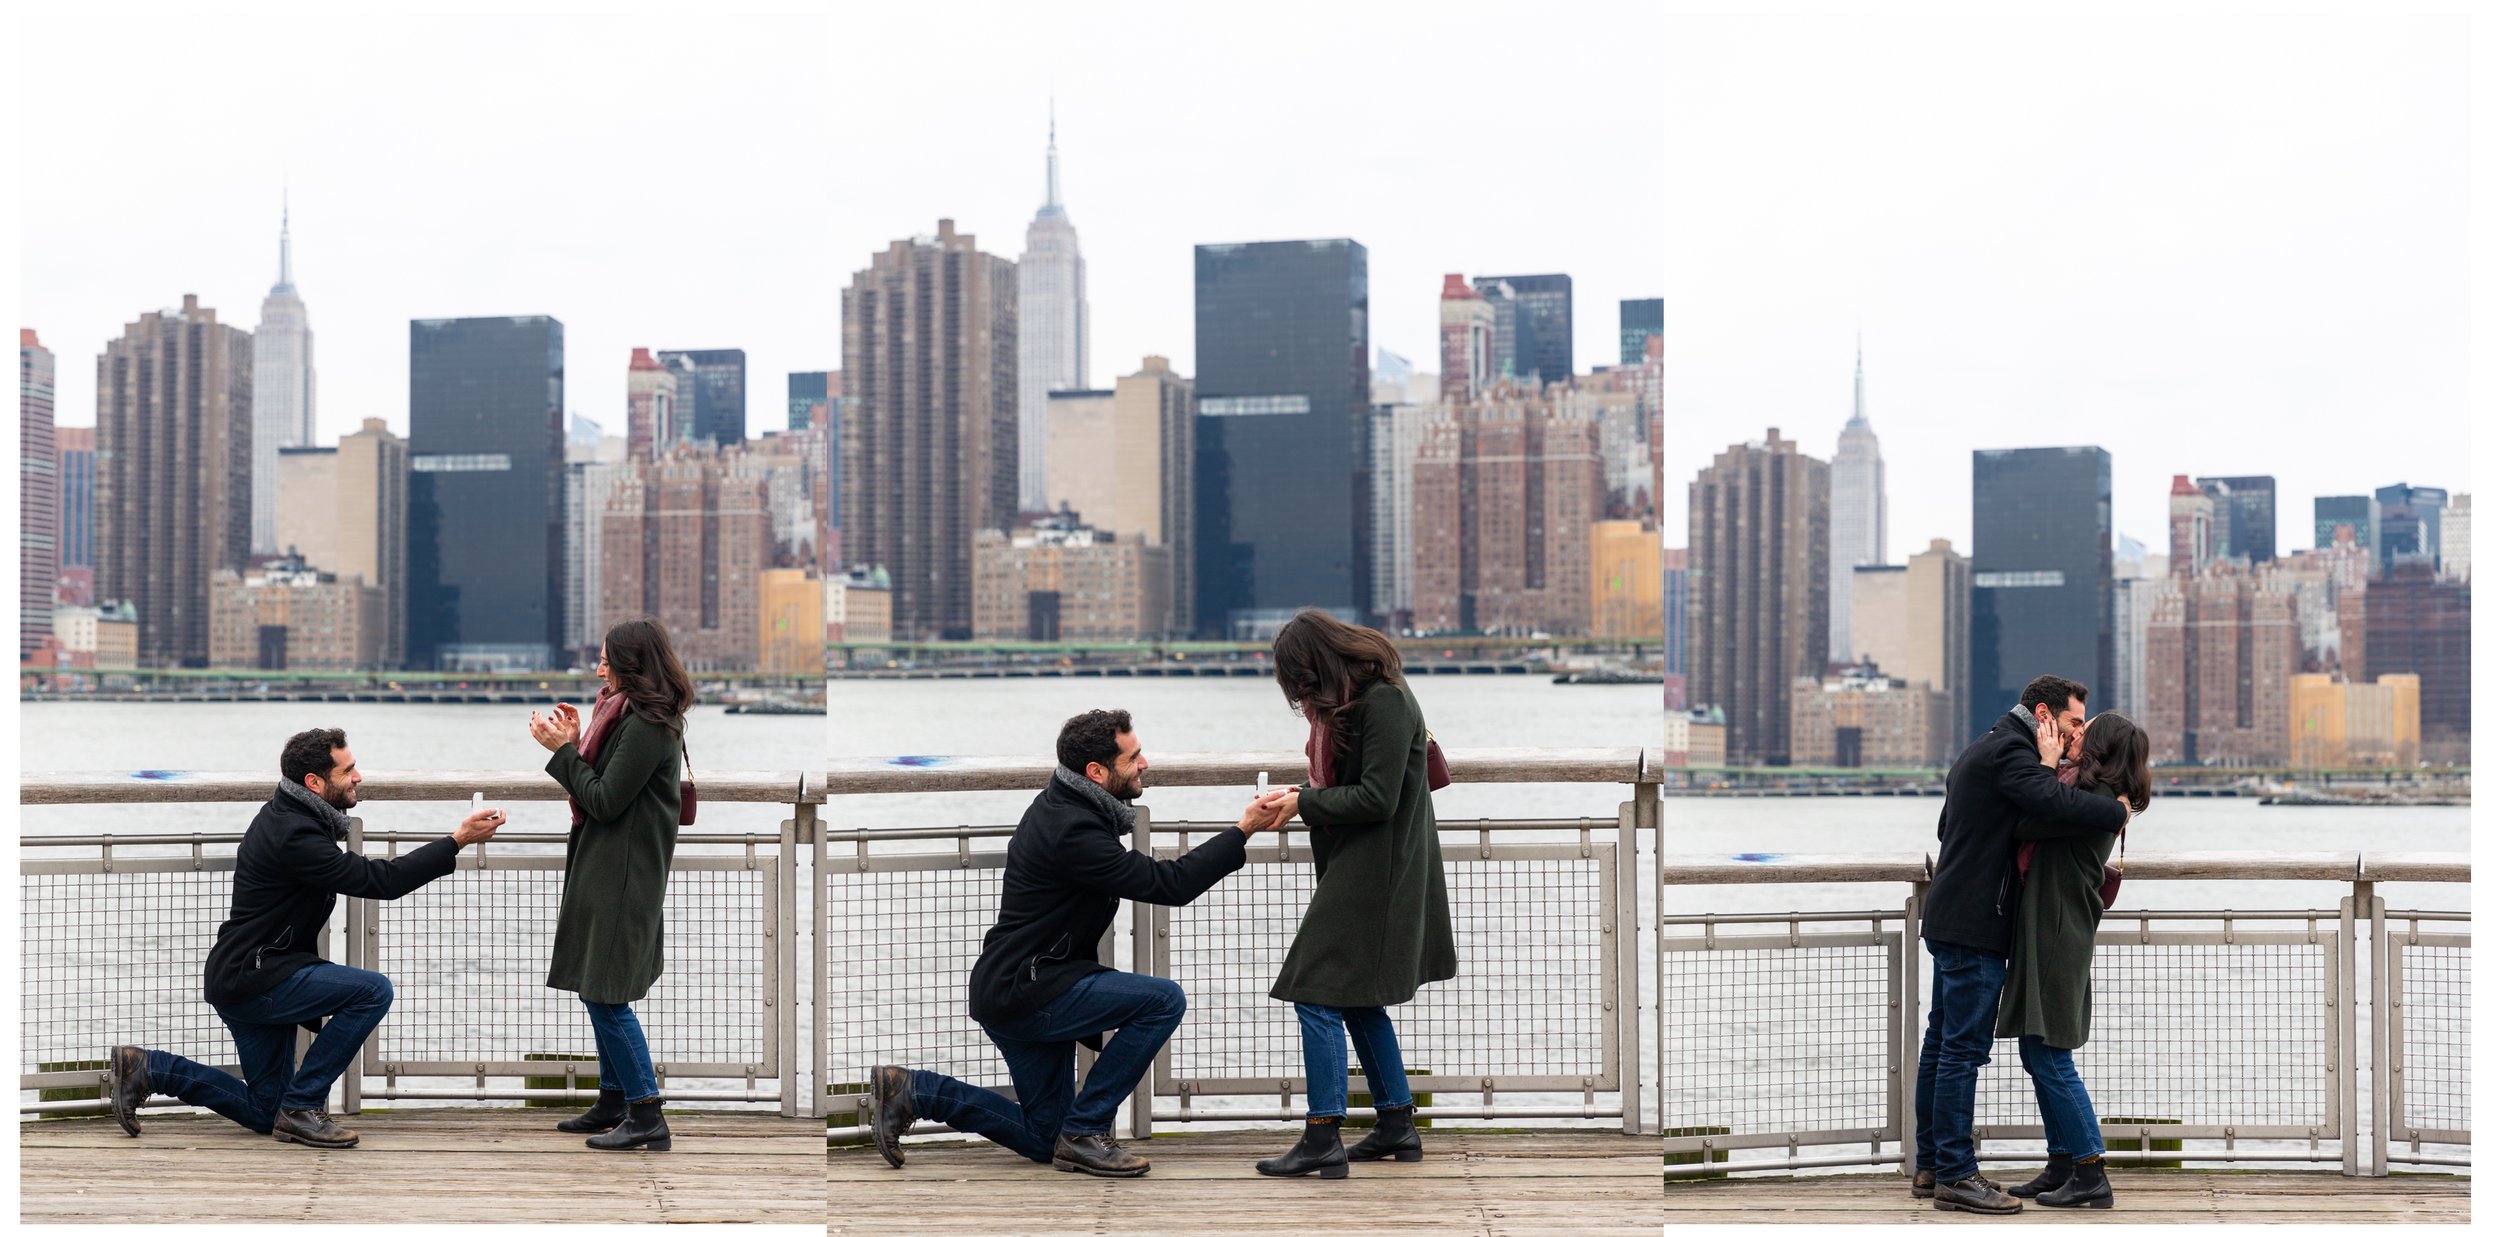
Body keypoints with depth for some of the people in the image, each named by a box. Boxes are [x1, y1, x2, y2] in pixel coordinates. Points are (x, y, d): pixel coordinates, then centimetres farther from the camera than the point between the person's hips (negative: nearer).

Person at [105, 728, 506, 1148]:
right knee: (373, 990, -23)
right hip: (251, 978, -10)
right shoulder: (294, 835, -22)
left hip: (253, 976, 10)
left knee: (265, 1112, 15)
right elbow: (380, 881, -26)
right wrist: (456, 841, -25)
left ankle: (144, 1068, 16)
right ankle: (301, 1107, -14)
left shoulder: (289, 816, 10)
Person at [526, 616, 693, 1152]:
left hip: (622, 875, -10)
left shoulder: (647, 726, -18)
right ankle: (614, 1103, 24)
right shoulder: (629, 714, 13)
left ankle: (647, 1117, -4)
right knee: (600, 992, 15)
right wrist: (576, 741, 4)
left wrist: (563, 748, -11)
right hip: (603, 867, 10)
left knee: (604, 993, -8)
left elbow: (605, 801, -18)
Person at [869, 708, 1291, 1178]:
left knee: (1044, 1140, 17)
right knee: (1164, 1000, -20)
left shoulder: (1062, 805, 8)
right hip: (1021, 993, -10)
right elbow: (1170, 884, -25)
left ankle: (910, 1090, 15)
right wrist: (1243, 829, -22)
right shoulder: (1071, 830, -23)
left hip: (1021, 989, 10)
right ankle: (1085, 1133, -10)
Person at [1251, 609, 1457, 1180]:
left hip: (1377, 871, -10)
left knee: (1318, 994, -10)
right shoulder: (1353, 698, 11)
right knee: (1358, 999, 15)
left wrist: (1306, 802, -12)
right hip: (1357, 869, 10)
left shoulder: (1384, 701, -19)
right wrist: (1304, 799, 0)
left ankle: (1323, 1140, -8)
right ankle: (1397, 1125, 23)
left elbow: (1377, 799, -21)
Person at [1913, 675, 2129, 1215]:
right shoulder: (2010, 751, -13)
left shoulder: (1982, 749, 20)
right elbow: (2055, 804, -31)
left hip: (1951, 921, 11)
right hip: (1975, 926, -11)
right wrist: (2119, 812, -14)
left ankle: (1931, 1167, 17)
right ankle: (1955, 1175, -8)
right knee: (1964, 1049, -9)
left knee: (1943, 1044, 12)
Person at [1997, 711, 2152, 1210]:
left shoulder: (2096, 800, -17)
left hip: (2058, 940, -10)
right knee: (2036, 1055, 14)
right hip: (2042, 938, 10)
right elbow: (2037, 828, 13)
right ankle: (2063, 1164, 22)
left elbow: (2026, 827, -23)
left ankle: (2092, 1175, 0)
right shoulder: (2090, 796, 13)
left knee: (2052, 1060, -6)